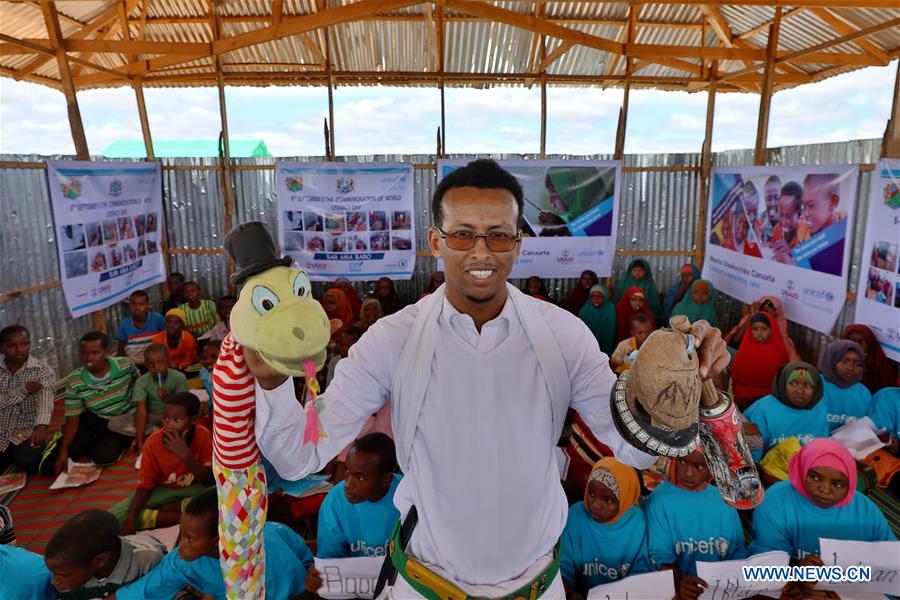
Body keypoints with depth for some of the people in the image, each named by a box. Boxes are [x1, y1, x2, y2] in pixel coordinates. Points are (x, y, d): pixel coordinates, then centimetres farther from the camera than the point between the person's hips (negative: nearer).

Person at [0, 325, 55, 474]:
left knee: (27, 461, -28)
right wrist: (22, 390, -25)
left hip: (27, 431, -3)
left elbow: (45, 399, -29)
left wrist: (41, 425, -47)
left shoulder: (43, 370, -11)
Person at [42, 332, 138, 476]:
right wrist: (63, 450, -20)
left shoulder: (126, 365, -15)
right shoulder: (74, 381, -13)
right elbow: (72, 419, -8)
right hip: (93, 420, 2)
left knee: (104, 455, -29)